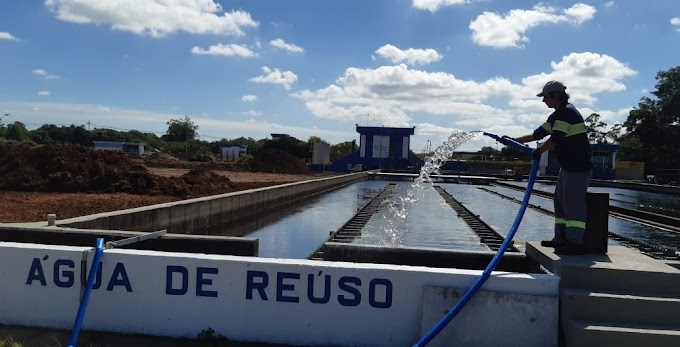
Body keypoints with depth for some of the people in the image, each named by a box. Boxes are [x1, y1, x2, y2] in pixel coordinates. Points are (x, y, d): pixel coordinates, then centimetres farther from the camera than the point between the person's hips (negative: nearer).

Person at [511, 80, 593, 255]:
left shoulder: (567, 112, -16)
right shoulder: (557, 115, 16)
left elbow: (555, 139, -20)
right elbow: (538, 134, 20)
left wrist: (538, 151, -6)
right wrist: (514, 141, 17)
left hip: (579, 168, -11)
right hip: (568, 166, 11)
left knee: (574, 203, -11)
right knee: (560, 201, 14)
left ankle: (575, 242, -10)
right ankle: (561, 238, 22)